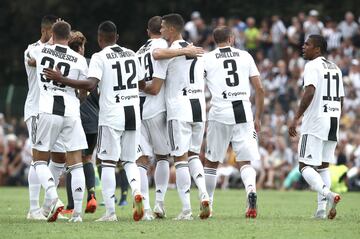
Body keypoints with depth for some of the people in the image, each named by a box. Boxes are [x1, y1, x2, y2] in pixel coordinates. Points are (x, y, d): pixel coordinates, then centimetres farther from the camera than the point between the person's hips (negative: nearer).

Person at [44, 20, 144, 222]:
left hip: (111, 115, -5)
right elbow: (141, 83, 20)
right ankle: (136, 191, -14)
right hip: (133, 112, 5)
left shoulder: (100, 58, -8)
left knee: (108, 162, 2)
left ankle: (110, 211, -3)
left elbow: (91, 84, -21)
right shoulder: (131, 55, 10)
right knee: (130, 160, 15)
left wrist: (61, 79, -17)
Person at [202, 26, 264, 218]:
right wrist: (258, 118, 17)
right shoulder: (245, 56, 12)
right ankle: (251, 189, -24)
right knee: (245, 162, 4)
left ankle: (207, 204, 14)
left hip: (220, 111, -1)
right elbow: (259, 90, 10)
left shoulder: (207, 59, 6)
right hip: (243, 113, 1)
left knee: (211, 161, 12)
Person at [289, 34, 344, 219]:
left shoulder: (312, 66, -8)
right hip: (334, 121, 8)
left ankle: (327, 194, -28)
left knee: (305, 165, -5)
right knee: (323, 165, 12)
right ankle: (321, 209, 3)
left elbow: (310, 92, -21)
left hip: (315, 122, -8)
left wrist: (296, 118, -23)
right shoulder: (336, 68, 17)